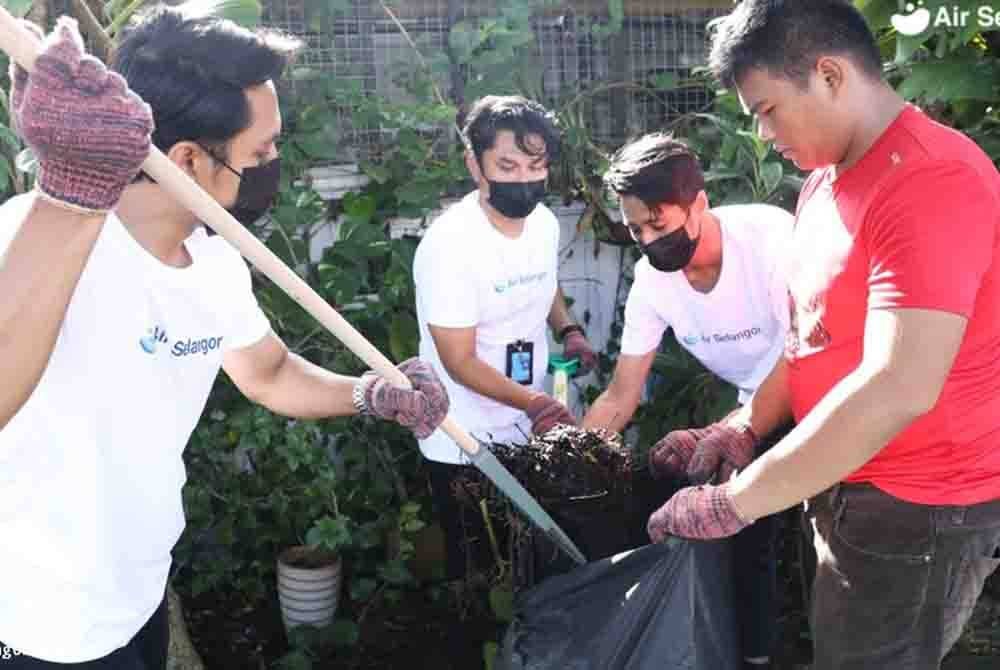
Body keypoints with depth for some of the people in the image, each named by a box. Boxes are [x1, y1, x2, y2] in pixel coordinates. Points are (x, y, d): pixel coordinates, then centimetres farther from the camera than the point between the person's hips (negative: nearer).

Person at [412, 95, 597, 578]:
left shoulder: (545, 222, -3)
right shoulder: (448, 244, -24)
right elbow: (460, 362, -22)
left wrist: (568, 330, -1)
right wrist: (532, 403, -35)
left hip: (527, 429, 6)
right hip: (464, 443, -6)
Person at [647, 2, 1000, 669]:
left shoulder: (930, 182, -24)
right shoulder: (828, 179, 9)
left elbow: (897, 390, -32)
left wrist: (730, 503, -28)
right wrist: (743, 431, 2)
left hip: (916, 512, -9)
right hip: (847, 483, 9)